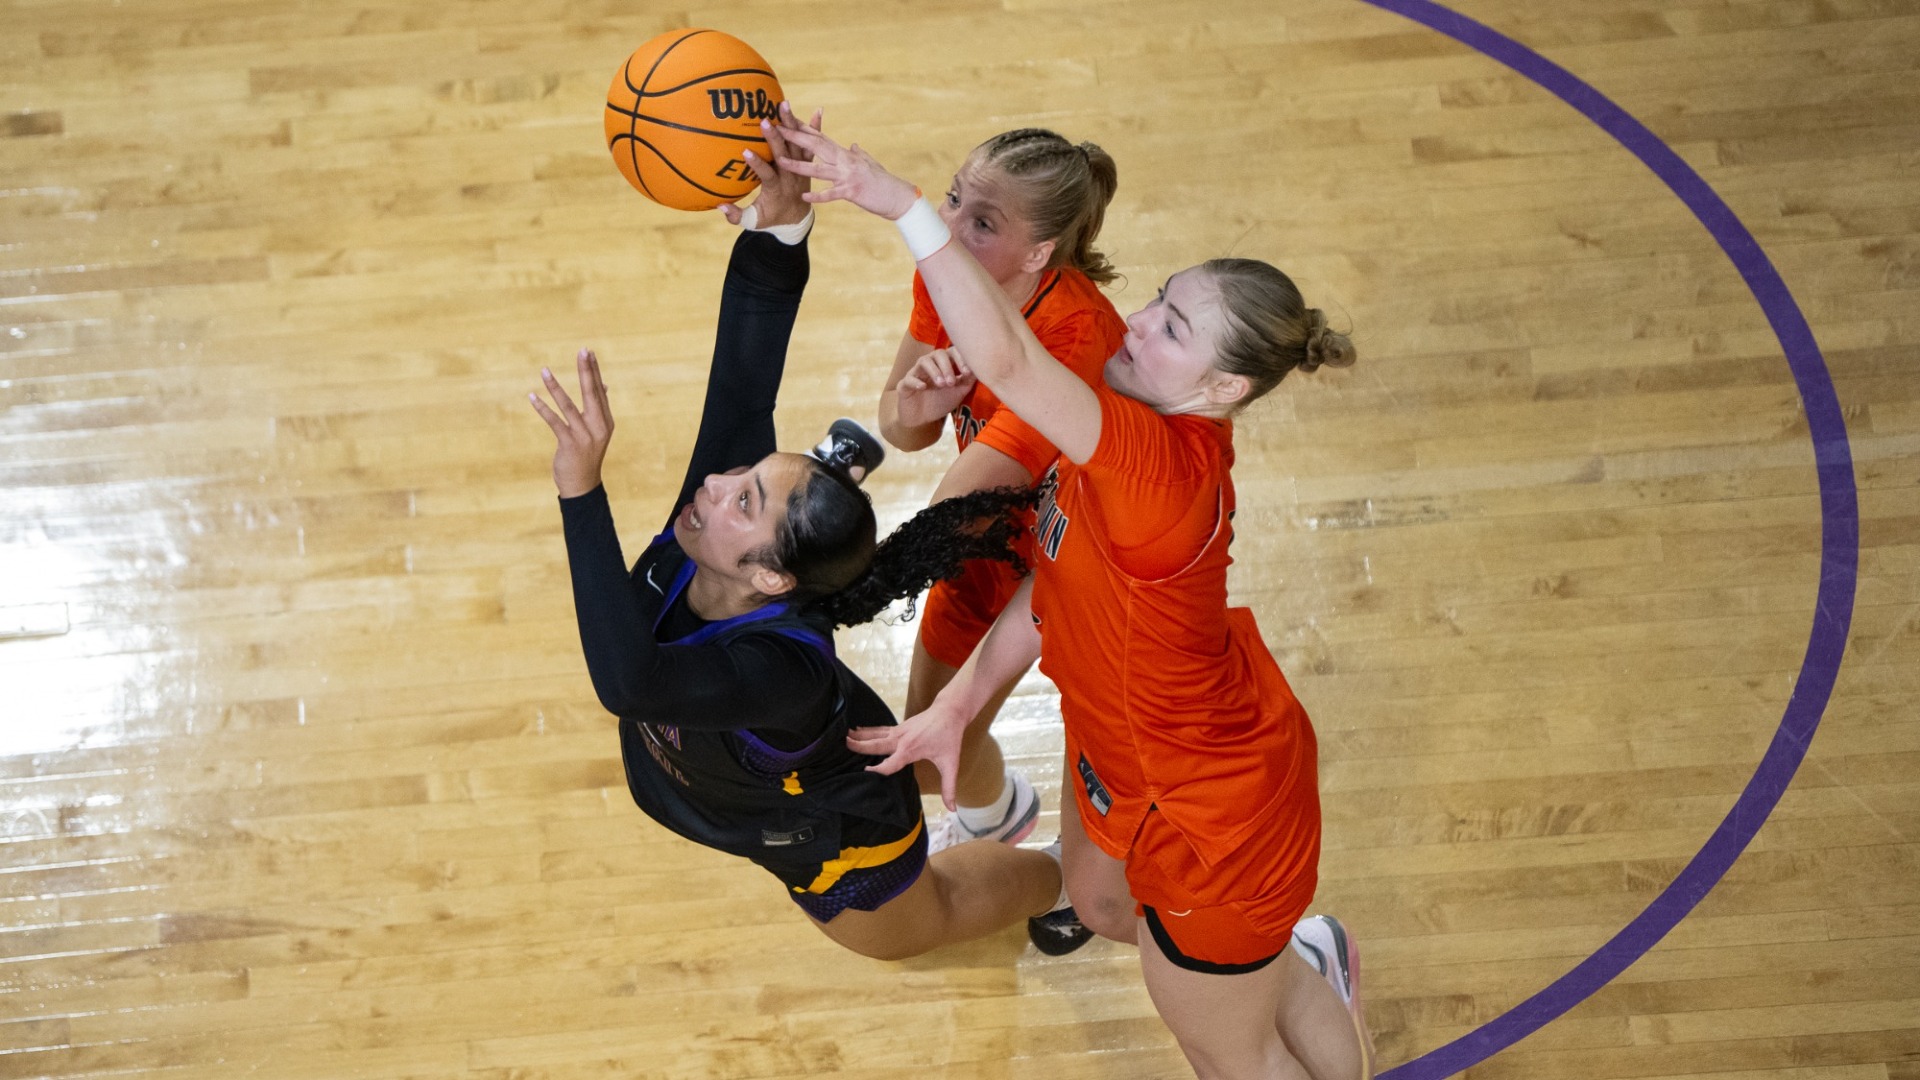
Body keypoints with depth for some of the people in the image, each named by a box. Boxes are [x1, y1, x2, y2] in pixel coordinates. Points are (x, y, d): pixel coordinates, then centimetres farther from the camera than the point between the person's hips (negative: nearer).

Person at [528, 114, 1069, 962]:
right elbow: (745, 375, -41)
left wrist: (582, 490, -74)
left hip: (838, 844, -5)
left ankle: (1072, 877, 53)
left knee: (903, 927, 30)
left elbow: (628, 682, -67)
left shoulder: (785, 669, -51)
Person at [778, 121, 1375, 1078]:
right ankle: (1297, 961, 64)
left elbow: (1005, 360, -55)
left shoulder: (1163, 466, -41)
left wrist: (901, 205, -51)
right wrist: (956, 705, -1)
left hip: (1215, 818, -9)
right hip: (1130, 754, 9)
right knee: (1103, 907, 39)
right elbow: (1058, 576, -1)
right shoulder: (1137, 436, -13)